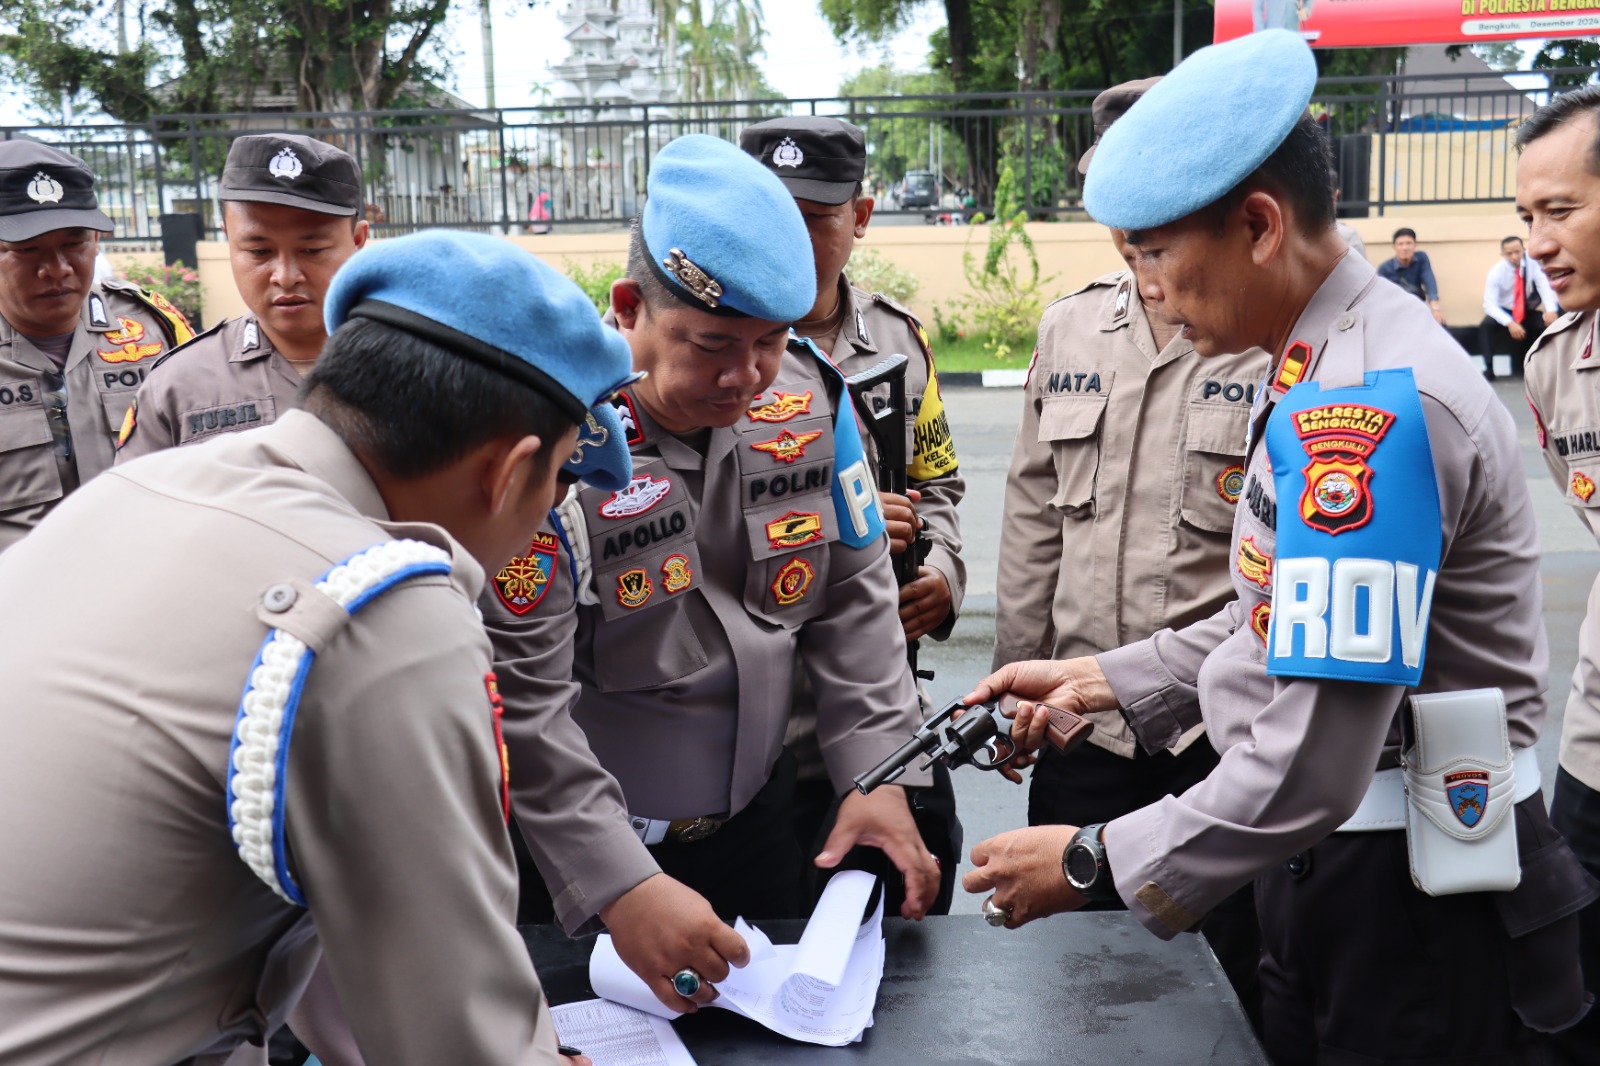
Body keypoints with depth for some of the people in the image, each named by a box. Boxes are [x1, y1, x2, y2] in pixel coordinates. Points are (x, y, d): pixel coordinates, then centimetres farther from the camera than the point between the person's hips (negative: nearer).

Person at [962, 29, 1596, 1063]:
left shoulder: (1367, 404, -26)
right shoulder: (1317, 365, 6)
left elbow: (1308, 771, -28)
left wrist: (1096, 863, -16)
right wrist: (1101, 678, 10)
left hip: (1413, 899, -9)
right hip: (1334, 858, 9)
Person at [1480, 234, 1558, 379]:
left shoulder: (1531, 262, -16)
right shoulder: (1496, 272, -21)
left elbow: (1543, 284, -21)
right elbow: (1490, 304, -26)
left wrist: (1551, 310, -39)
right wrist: (1509, 322, -40)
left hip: (1527, 311, 2)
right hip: (1503, 311, -2)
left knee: (1550, 322, -23)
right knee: (1486, 326, -32)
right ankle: (1489, 368, -23)